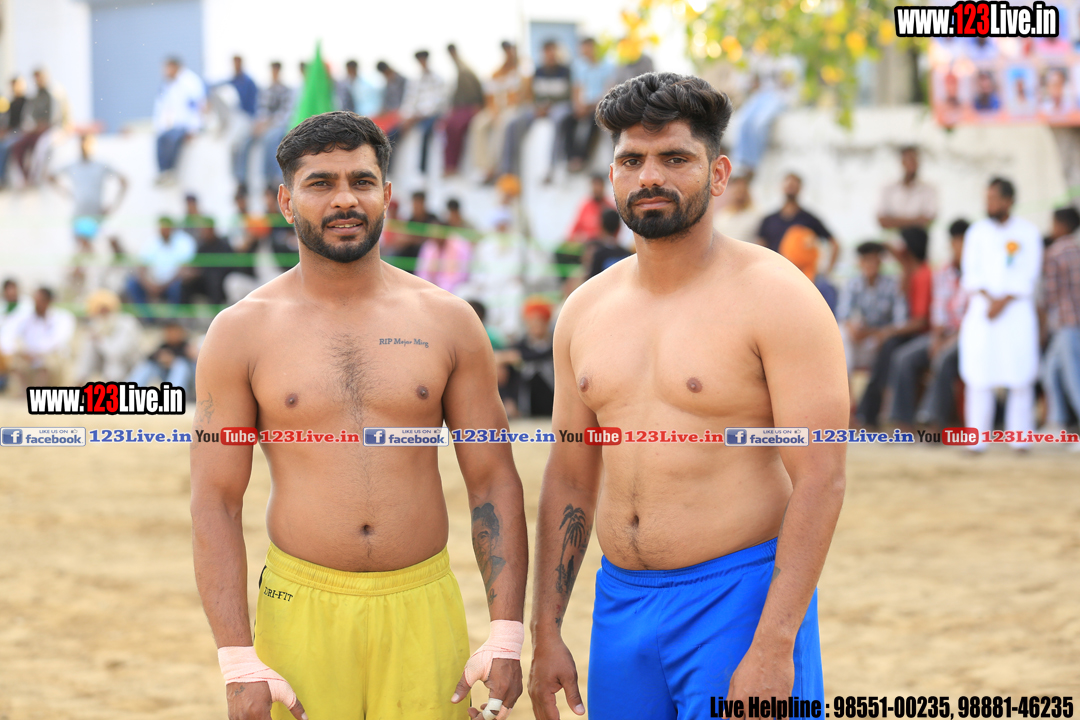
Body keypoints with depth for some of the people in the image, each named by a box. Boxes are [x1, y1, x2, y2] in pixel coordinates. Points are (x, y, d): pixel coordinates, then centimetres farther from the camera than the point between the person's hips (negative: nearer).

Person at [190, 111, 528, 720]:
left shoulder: (447, 321, 5)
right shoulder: (243, 332, 1)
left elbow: (494, 481, 6)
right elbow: (215, 502, -2)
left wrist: (507, 638, -3)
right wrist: (239, 665, -9)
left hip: (423, 608, 1)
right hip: (302, 610, -1)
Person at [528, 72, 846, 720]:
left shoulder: (775, 297, -8)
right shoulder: (587, 310, 10)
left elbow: (821, 481, -14)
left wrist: (774, 648, -20)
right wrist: (545, 633, 10)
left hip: (739, 599, -5)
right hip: (622, 605, 6)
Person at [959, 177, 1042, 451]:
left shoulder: (1028, 233, 4)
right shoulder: (977, 232, 10)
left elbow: (1027, 275, -2)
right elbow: (971, 273, 4)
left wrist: (1003, 302, -13)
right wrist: (988, 299, -12)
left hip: (1017, 308, -1)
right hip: (982, 310, 2)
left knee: (1020, 377, -5)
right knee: (979, 377, -4)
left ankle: (1020, 439, 1)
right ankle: (977, 440, -2)